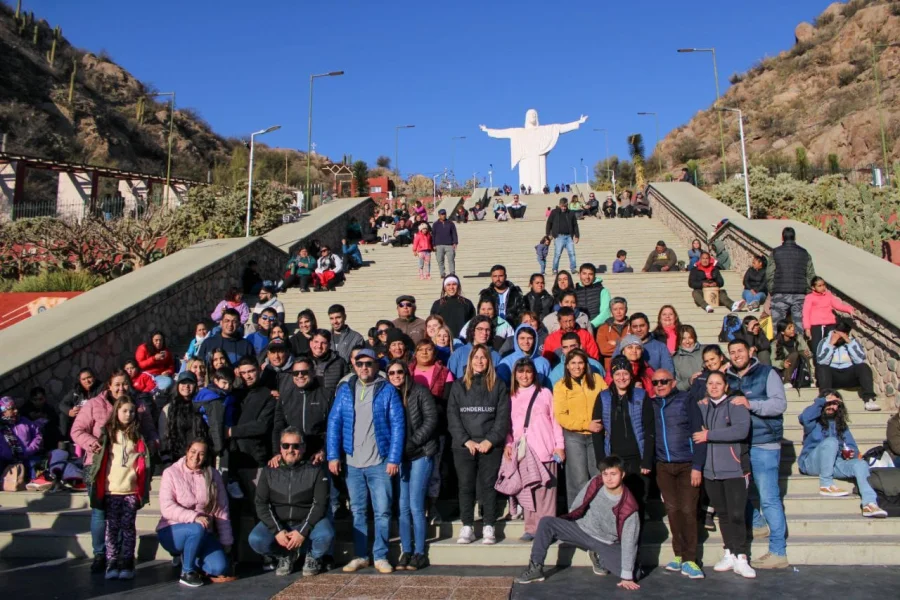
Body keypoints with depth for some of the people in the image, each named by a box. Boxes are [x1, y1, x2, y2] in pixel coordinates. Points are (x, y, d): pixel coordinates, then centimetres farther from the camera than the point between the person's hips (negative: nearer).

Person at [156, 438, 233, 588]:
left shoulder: (213, 476, 3)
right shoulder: (171, 473, -5)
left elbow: (221, 511, 3)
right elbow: (167, 508, -17)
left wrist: (226, 543, 1)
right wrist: (194, 517, -31)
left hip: (203, 534, 3)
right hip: (172, 532, -3)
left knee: (220, 568, -19)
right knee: (197, 529, -36)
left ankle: (186, 556, 10)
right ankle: (187, 572, -11)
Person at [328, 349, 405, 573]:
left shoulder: (388, 390, -1)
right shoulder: (345, 390, 6)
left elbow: (397, 425, -5)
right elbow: (334, 422, 4)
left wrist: (394, 458, -11)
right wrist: (333, 456, -4)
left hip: (379, 462, -2)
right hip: (352, 462, 3)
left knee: (382, 511, 1)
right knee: (357, 511, 11)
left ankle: (381, 556, 12)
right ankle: (360, 556, 21)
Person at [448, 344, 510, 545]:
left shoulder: (498, 385, 6)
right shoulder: (458, 386, 9)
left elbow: (503, 417, 0)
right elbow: (452, 417, 2)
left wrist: (490, 440, -11)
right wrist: (466, 440, -9)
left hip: (491, 445, -1)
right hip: (463, 446, 1)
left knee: (489, 485, 1)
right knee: (466, 486, 3)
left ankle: (489, 528, 8)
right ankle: (467, 528, 10)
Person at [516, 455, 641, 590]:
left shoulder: (628, 507, -25)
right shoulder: (595, 484, -18)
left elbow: (629, 541, -23)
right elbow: (576, 506, 0)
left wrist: (627, 576, -24)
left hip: (607, 545, -1)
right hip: (582, 530, 2)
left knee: (634, 571, -23)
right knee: (546, 523, -20)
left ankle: (599, 557, 6)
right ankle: (536, 568, -10)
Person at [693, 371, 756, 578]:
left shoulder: (736, 405, -4)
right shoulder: (701, 406, 12)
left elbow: (741, 430, -18)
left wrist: (709, 435, -16)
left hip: (733, 469, -4)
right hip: (710, 470, 4)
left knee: (736, 514, -5)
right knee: (722, 514, 11)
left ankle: (741, 559, 4)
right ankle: (729, 554, 20)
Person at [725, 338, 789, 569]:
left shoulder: (766, 373, -3)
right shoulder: (727, 378, 12)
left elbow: (780, 403, -13)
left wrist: (750, 404, -25)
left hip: (764, 445, -6)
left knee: (769, 498, -3)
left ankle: (778, 552, 5)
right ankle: (757, 522, 37)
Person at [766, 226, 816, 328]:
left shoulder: (775, 253, 1)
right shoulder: (804, 253, 8)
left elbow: (769, 275, -2)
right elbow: (811, 275, 6)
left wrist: (772, 291, 6)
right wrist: (806, 290, 12)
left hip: (780, 294, -2)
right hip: (800, 295, 2)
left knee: (776, 324, 0)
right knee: (799, 323, 5)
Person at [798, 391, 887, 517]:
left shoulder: (841, 425, 24)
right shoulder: (815, 422, 9)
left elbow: (851, 445, 15)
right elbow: (804, 417, -17)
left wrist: (853, 452, -10)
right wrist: (822, 401, -9)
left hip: (834, 463, 4)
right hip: (812, 463, -4)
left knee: (861, 464, -23)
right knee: (831, 441, -31)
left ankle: (869, 503, -41)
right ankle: (826, 485, -26)